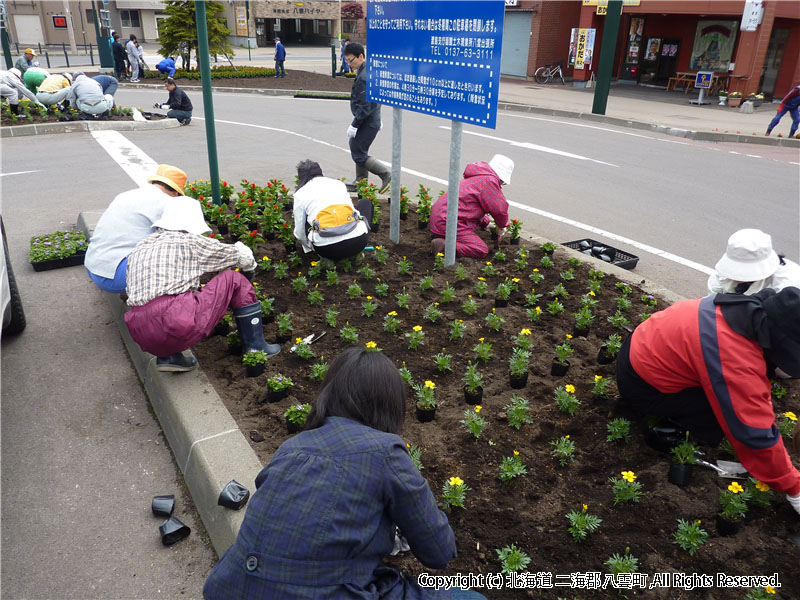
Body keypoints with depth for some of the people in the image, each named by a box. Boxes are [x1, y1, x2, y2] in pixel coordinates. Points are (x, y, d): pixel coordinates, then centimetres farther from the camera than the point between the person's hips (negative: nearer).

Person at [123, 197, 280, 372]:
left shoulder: (138, 249, 22)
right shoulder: (191, 242, 6)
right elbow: (243, 256, 16)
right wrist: (250, 265, 41)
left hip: (141, 335, 6)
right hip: (179, 324, -6)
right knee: (234, 280, 11)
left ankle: (167, 356, 17)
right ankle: (256, 347, 15)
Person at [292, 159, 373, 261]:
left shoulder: (300, 194, 13)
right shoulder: (339, 183, 20)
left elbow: (299, 233, 15)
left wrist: (309, 247, 37)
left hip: (327, 249, -1)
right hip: (358, 242, 1)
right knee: (365, 202, 32)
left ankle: (327, 259, 14)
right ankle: (356, 254, 22)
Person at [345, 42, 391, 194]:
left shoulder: (363, 77, -24)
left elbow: (364, 106, -26)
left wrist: (354, 125, -20)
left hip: (367, 122, -11)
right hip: (373, 119, 11)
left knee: (358, 154, -4)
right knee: (355, 146, 20)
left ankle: (386, 176, 3)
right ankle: (361, 181, 29)